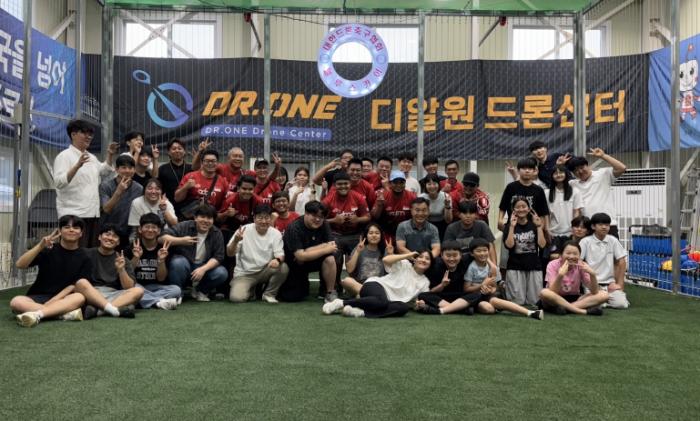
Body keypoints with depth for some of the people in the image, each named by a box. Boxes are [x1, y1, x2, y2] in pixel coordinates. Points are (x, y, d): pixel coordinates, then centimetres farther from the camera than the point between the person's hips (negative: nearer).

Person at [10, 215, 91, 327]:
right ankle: (65, 313, -37)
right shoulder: (48, 249, 4)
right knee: (16, 302, -30)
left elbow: (77, 285, -3)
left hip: (63, 298, -1)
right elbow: (19, 265, -7)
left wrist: (53, 300, -16)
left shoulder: (84, 257, 3)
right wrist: (40, 246, -20)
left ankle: (36, 314, -46)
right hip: (38, 297, 1)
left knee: (80, 297, -33)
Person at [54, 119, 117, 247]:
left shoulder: (91, 157, 17)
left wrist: (110, 156, 15)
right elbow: (59, 182, -17)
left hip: (93, 213, 7)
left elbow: (105, 173, 29)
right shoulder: (64, 156, -5)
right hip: (74, 215, -7)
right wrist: (77, 166, -30)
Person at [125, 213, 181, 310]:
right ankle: (159, 301, -31)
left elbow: (161, 279, -1)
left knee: (176, 290, -24)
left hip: (154, 287, 2)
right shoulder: (131, 248, -2)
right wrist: (136, 258, -20)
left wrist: (161, 259, -16)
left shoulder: (163, 249, 1)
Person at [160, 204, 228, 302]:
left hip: (205, 267, 2)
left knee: (222, 273, -25)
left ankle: (200, 290, 5)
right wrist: (181, 240, -35)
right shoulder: (184, 226, -12)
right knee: (178, 262, -36)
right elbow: (161, 238, -20)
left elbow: (218, 257, -11)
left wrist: (203, 269, -28)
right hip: (184, 265, -2)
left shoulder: (217, 233, -5)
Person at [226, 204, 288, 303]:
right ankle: (251, 290, 11)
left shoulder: (276, 234, -5)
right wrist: (235, 241, -32)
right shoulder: (244, 230, -10)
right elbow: (229, 253, -10)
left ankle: (269, 294, -2)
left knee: (283, 268, -28)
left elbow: (280, 255, -11)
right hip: (244, 273, -2)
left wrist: (277, 260, -36)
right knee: (237, 298, -27)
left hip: (265, 271, 2)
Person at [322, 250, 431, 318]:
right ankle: (341, 303, -27)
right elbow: (385, 260, -11)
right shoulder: (404, 265, 5)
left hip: (389, 301, 4)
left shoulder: (425, 282, 18)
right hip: (375, 285, -4)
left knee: (404, 308, -31)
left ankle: (361, 312, -36)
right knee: (382, 301, -41)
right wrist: (407, 255, -6)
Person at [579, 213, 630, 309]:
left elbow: (622, 262, 5)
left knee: (621, 304, -21)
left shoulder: (613, 241, 2)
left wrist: (620, 284, 0)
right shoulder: (585, 242, -5)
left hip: (610, 282, 2)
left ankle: (607, 298, 10)